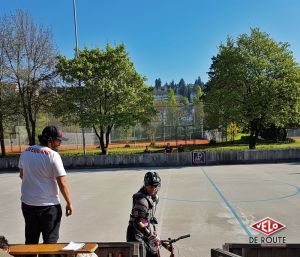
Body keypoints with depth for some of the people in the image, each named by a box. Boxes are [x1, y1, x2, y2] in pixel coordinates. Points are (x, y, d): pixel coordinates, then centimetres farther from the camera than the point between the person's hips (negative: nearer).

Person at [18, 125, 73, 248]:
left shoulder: (26, 152, 3)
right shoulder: (53, 155, -18)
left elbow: (22, 175, 15)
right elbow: (62, 183, -17)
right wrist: (69, 203, -8)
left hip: (27, 203, 7)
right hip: (48, 205, -6)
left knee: (30, 240, 20)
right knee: (50, 241, 7)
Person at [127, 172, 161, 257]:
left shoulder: (154, 197, 6)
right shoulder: (142, 200, -25)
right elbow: (139, 223, -29)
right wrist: (154, 237, -26)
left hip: (146, 235, 9)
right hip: (137, 236, -9)